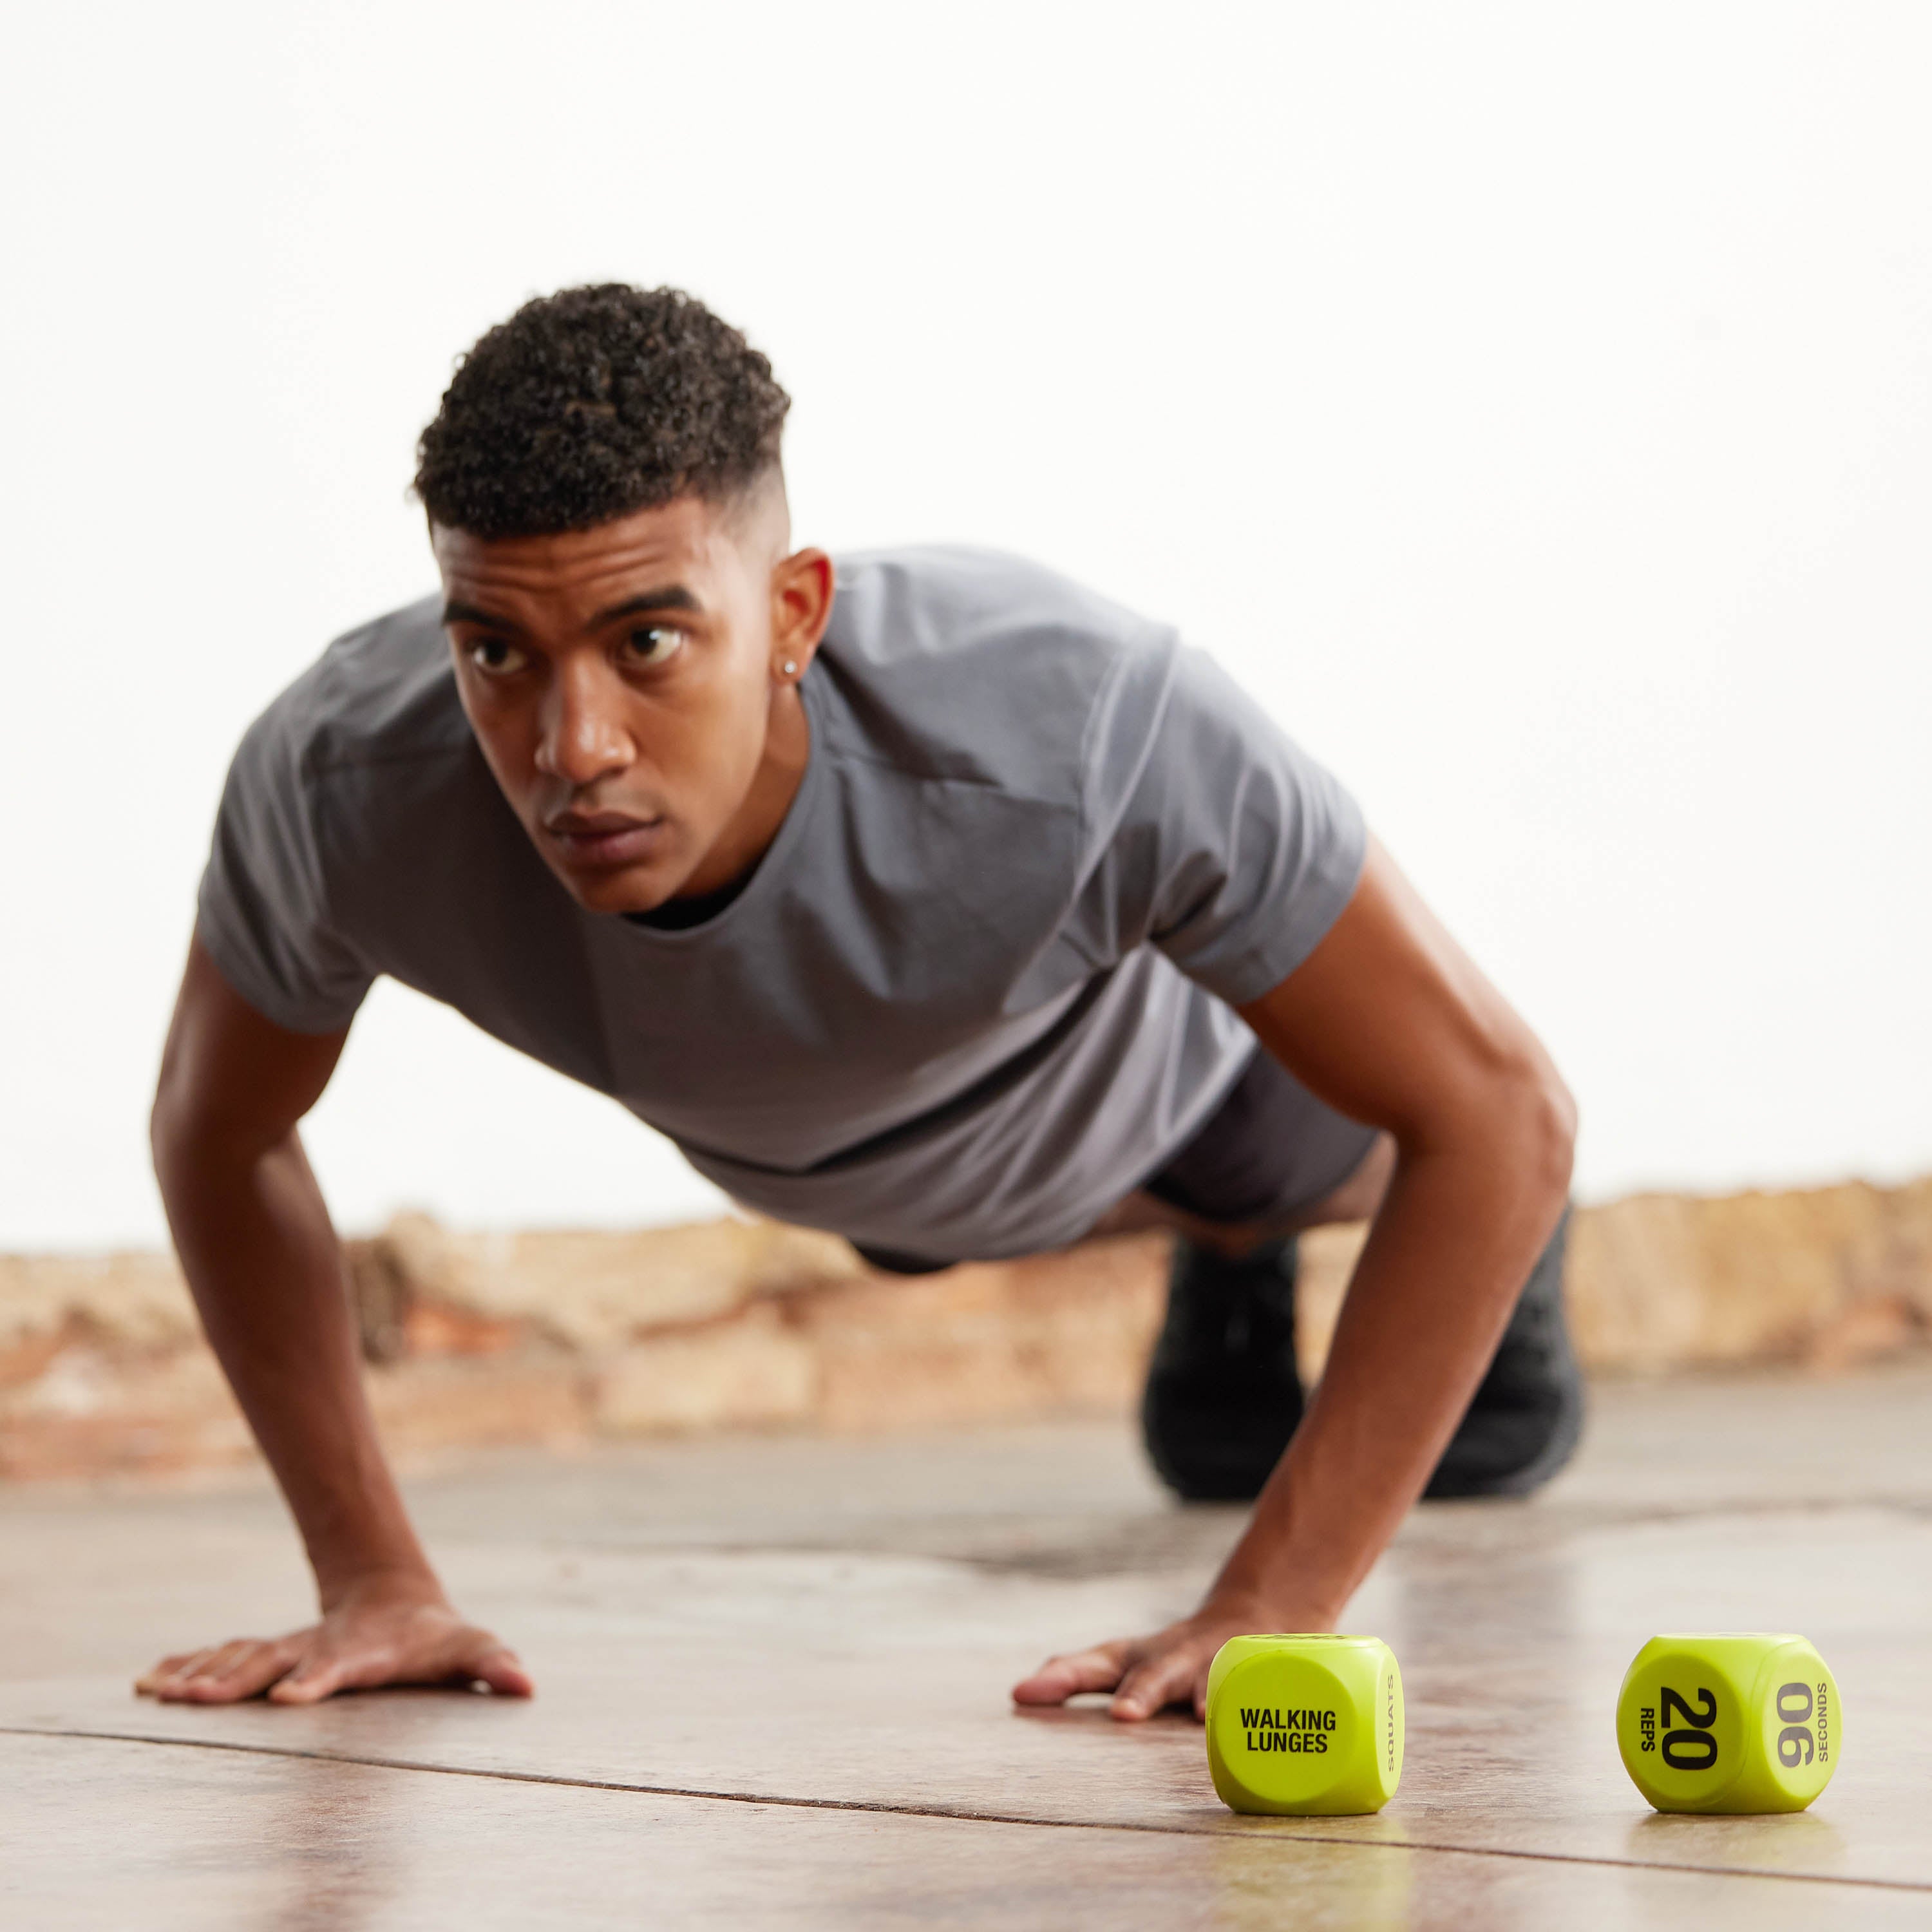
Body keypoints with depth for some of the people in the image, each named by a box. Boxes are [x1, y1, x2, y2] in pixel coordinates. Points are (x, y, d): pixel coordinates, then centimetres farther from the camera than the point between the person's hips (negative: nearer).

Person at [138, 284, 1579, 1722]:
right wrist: (375, 1582, -21)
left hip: (1150, 1035, -3)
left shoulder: (1093, 733, -51)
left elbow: (1502, 1108, -39)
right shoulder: (341, 784, -42)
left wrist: (1271, 1613, -41)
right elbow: (220, 1129, -18)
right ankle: (1223, 1249, 66)